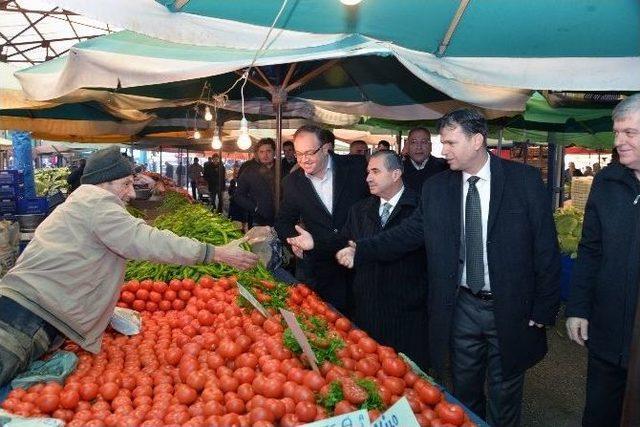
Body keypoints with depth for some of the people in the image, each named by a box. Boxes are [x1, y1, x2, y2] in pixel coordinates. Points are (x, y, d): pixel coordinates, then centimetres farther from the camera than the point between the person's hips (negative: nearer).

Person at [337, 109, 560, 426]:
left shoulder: (525, 179, -8)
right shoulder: (435, 188, 0)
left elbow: (545, 248, -6)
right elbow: (409, 232, -1)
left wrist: (543, 309, -7)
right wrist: (361, 251, -11)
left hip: (510, 310, -2)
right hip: (461, 308, 2)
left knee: (504, 397, 16)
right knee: (463, 392, 19)